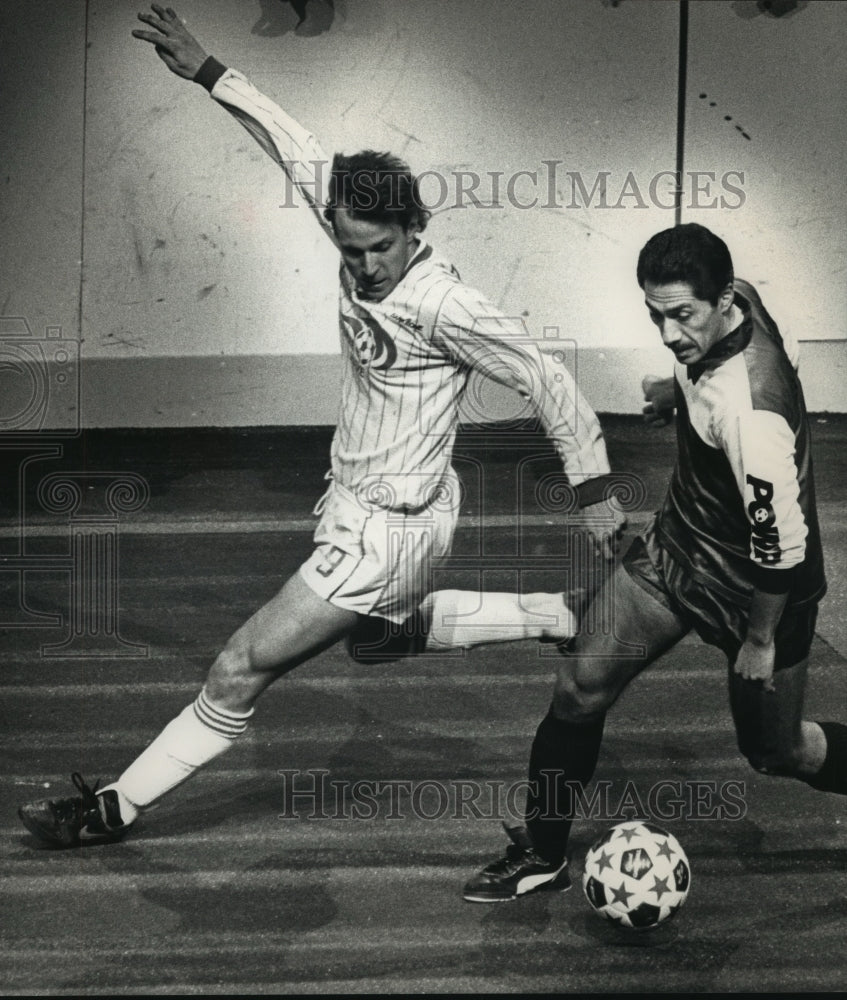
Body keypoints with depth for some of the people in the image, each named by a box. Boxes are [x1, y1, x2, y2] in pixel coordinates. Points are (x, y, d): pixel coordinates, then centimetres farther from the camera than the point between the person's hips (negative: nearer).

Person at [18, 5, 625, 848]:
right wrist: (206, 73, 4)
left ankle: (118, 808, 14)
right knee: (375, 635, 36)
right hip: (360, 508, 10)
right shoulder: (361, 244, -7)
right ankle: (560, 617, 38)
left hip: (384, 532, -10)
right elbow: (297, 149, 5)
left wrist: (594, 491, -16)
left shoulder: (444, 307, -27)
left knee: (240, 672, -1)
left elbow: (545, 379, -19)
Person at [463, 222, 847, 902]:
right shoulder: (738, 297, -13)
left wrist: (760, 639, -18)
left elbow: (781, 536, -30)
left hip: (756, 589, -8)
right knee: (580, 685, 2)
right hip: (679, 547, 8)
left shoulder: (749, 410, -37)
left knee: (775, 752, 10)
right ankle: (541, 857, 16)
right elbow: (778, 353, 12)